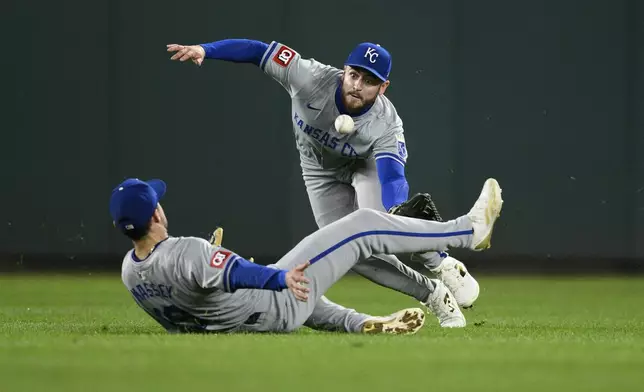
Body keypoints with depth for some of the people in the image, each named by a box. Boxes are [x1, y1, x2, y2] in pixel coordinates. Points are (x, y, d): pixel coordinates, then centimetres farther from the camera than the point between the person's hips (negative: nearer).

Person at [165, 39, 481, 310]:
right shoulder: (312, 78, -36)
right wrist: (204, 50, -42)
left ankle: (444, 266, -5)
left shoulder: (386, 125, -37)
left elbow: (392, 176, -49)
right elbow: (258, 51, -32)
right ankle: (431, 293, 10)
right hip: (321, 172, 2)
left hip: (366, 164, -2)